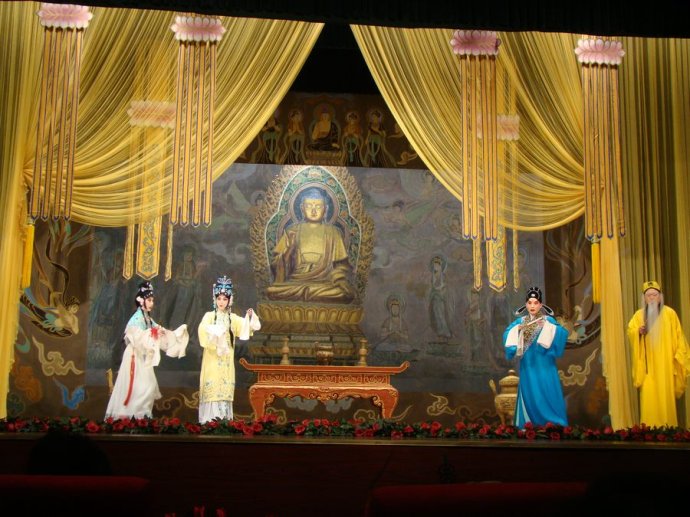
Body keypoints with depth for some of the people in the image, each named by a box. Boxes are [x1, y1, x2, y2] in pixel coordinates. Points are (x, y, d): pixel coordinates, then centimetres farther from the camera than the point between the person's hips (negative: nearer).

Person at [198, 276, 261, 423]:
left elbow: (246, 327, 0)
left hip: (226, 361, 3)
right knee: (212, 390, -7)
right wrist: (214, 332, -36)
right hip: (212, 359, -3)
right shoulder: (209, 316, 0)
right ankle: (209, 421, -4)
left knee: (225, 391, 4)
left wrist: (250, 317, -19)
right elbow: (202, 329, -19)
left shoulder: (233, 318, 11)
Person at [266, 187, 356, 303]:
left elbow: (342, 264, 13)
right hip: (294, 281, 0)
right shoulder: (292, 231, 12)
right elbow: (276, 263, 10)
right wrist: (289, 249, -8)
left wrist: (337, 278, -7)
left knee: (345, 293, -33)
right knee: (271, 291, -32)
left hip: (324, 282, 0)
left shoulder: (332, 232, 13)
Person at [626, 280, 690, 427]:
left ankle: (668, 427, 7)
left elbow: (677, 336, 2)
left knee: (666, 394, 0)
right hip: (648, 363, 1)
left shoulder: (669, 313, 1)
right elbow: (629, 331, 3)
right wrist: (638, 331, -18)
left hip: (665, 362, -1)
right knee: (649, 395, -5)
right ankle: (650, 428, -1)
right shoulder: (639, 314, 8)